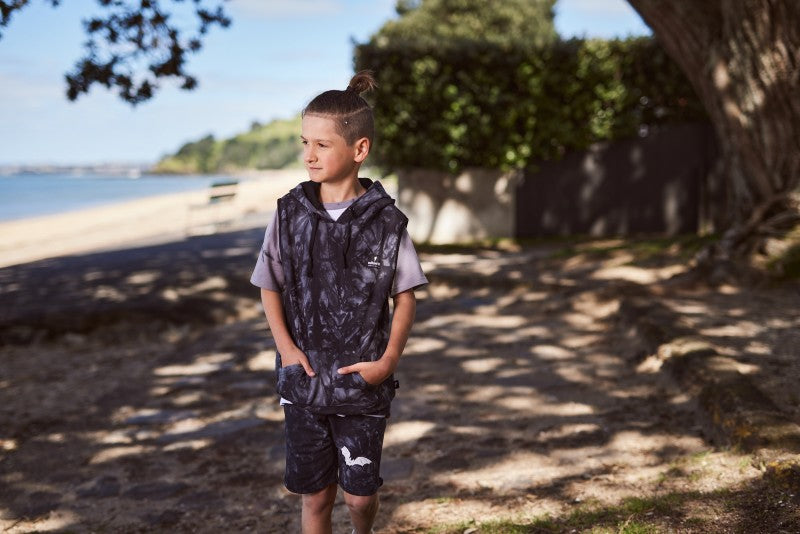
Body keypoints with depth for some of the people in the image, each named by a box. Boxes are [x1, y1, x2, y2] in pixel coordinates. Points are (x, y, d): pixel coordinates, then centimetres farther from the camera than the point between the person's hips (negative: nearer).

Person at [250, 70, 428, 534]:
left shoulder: (385, 220, -8)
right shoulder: (290, 213, -3)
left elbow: (406, 296, -1)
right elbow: (271, 288, 5)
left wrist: (389, 360, -11)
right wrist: (285, 346, -8)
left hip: (363, 380, -1)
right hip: (304, 377, 1)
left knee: (361, 493, 7)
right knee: (315, 495, 9)